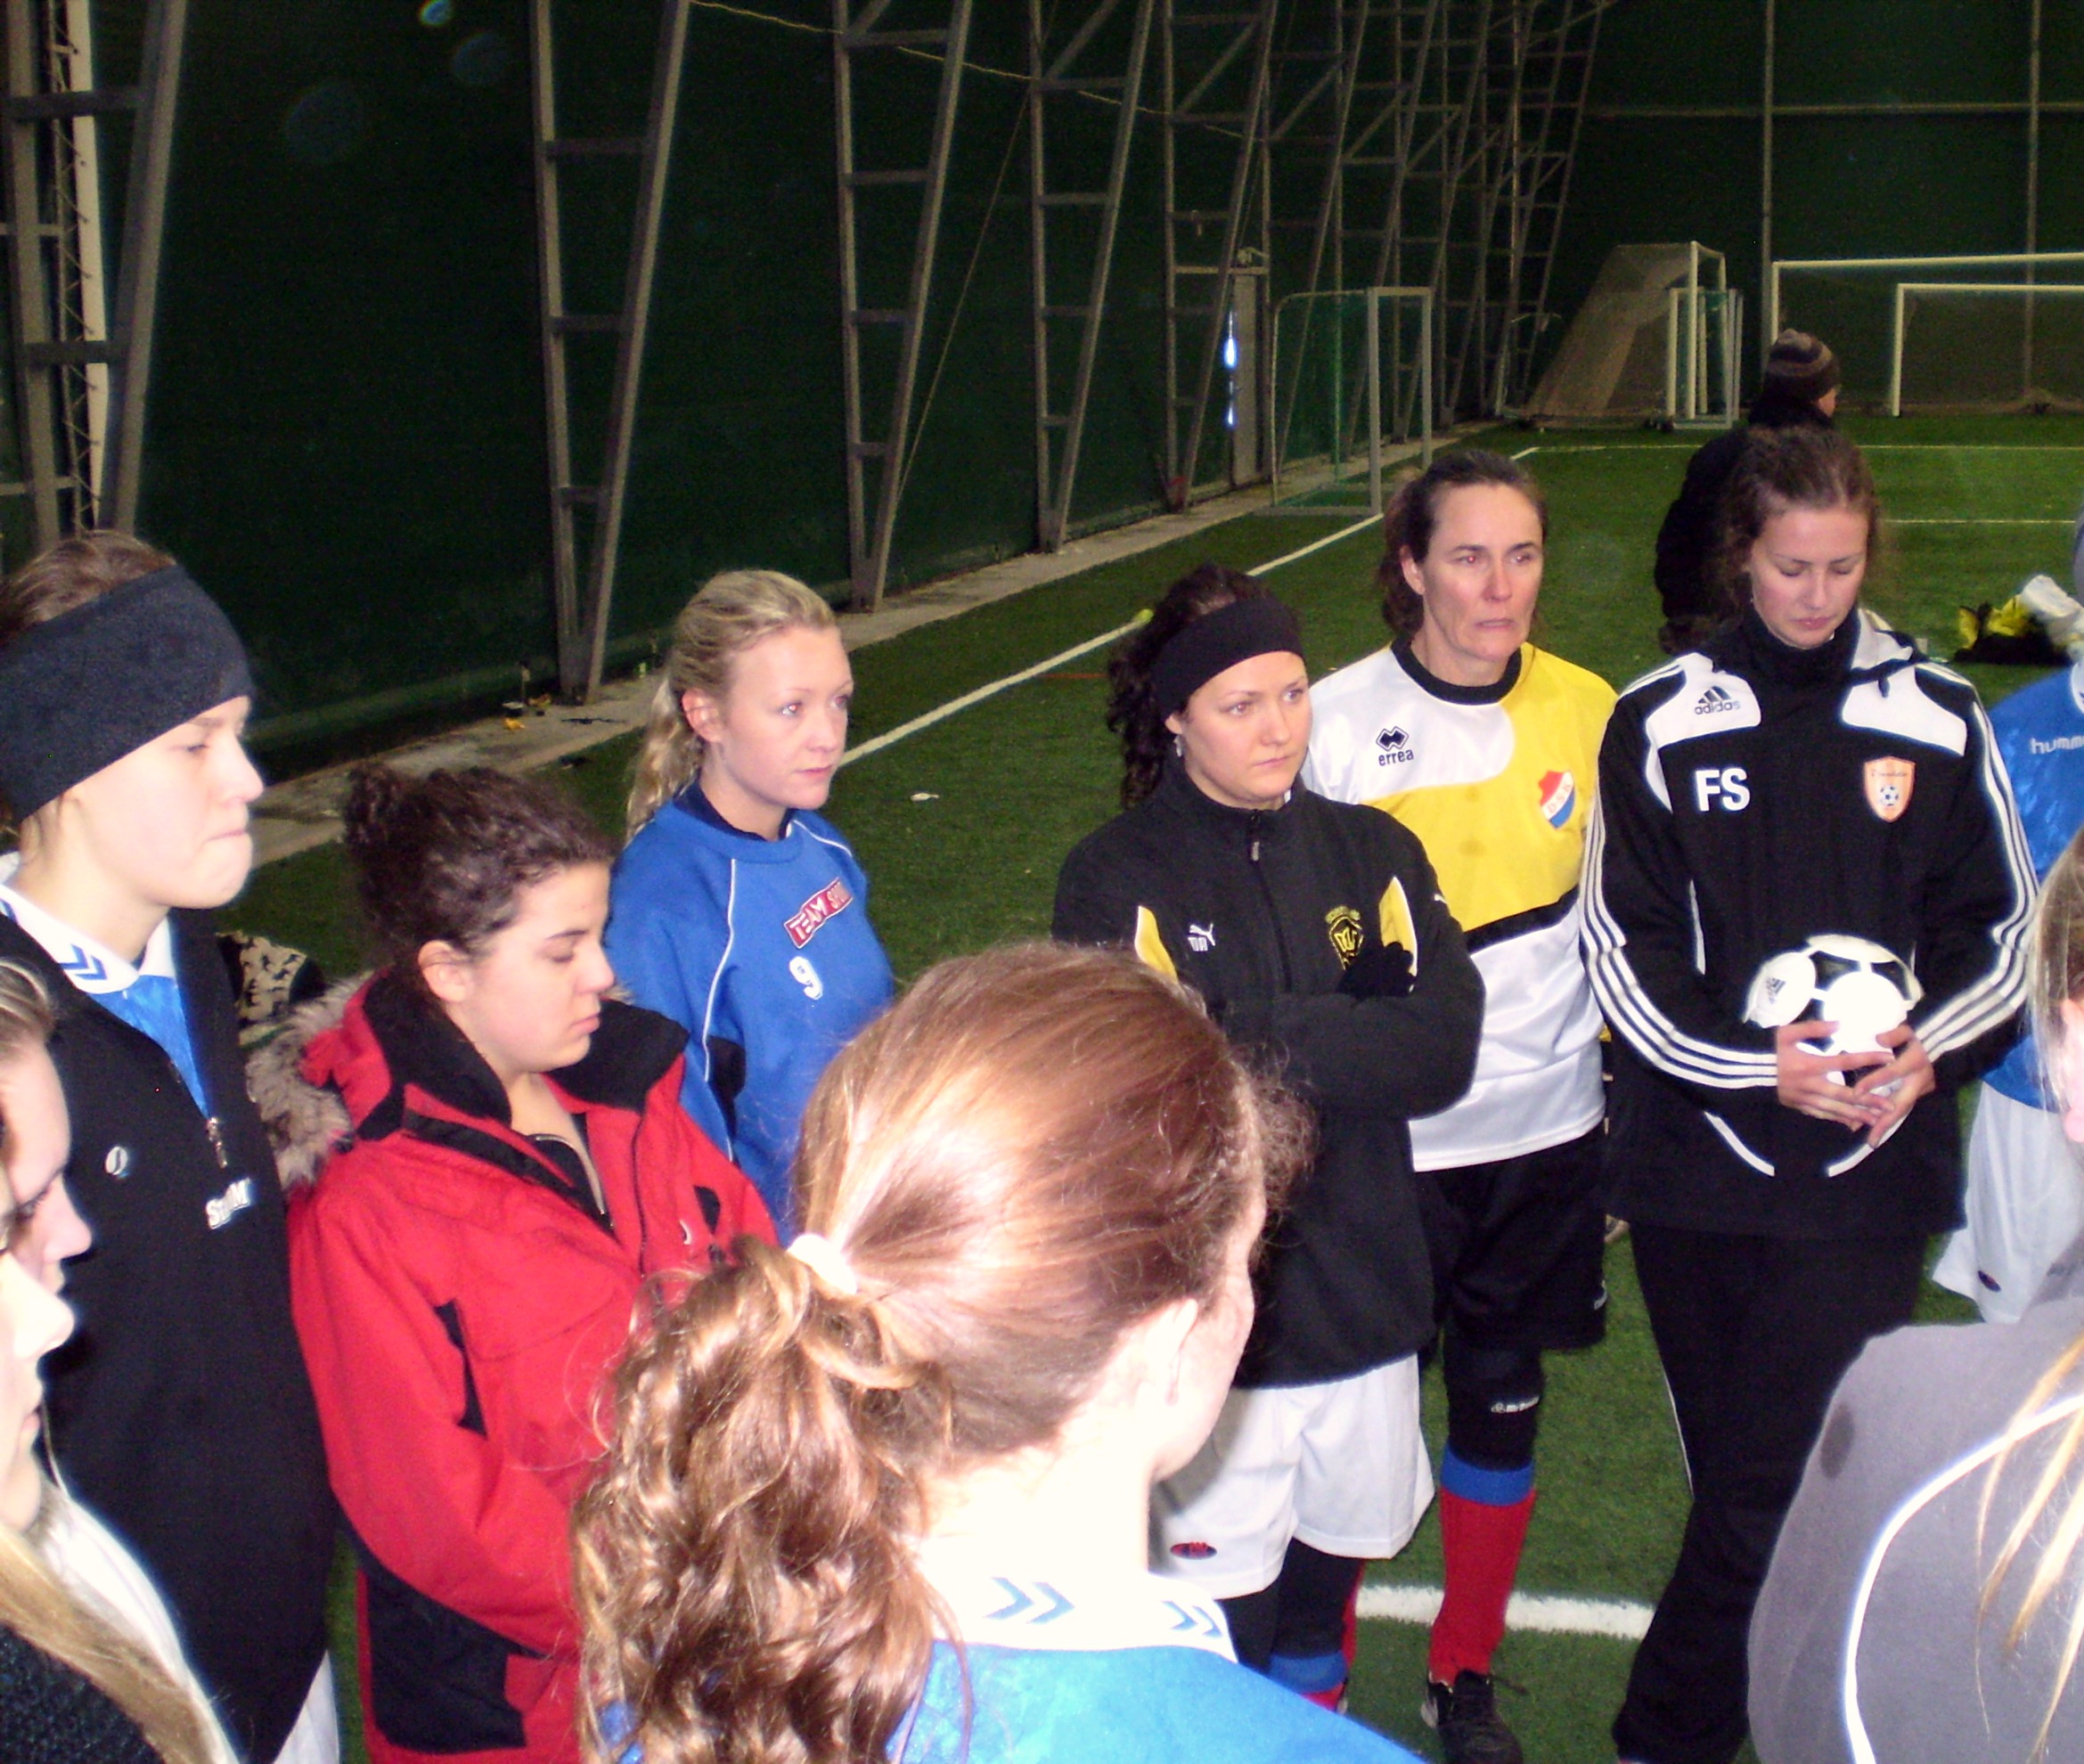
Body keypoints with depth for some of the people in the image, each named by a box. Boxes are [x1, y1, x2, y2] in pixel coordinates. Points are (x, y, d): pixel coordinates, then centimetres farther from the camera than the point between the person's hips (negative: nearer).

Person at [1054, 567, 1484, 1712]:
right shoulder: (1116, 879, -9)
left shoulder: (1370, 853, 4)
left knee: (1328, 1574, 20)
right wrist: (1348, 1046, -15)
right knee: (1224, 1614, 3)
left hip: (1363, 1303, 4)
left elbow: (1444, 1047, -8)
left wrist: (1254, 1037, -17)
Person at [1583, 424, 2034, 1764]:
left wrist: (1930, 1053, -11)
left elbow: (2001, 932, 8)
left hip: (1871, 1166, 0)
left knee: (1769, 1490, -5)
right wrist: (1755, 1065, -16)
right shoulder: (1662, 722, 1)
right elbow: (1626, 948, -2)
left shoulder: (1938, 720, 3)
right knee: (1740, 1480, 11)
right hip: (1700, 1161, 1)